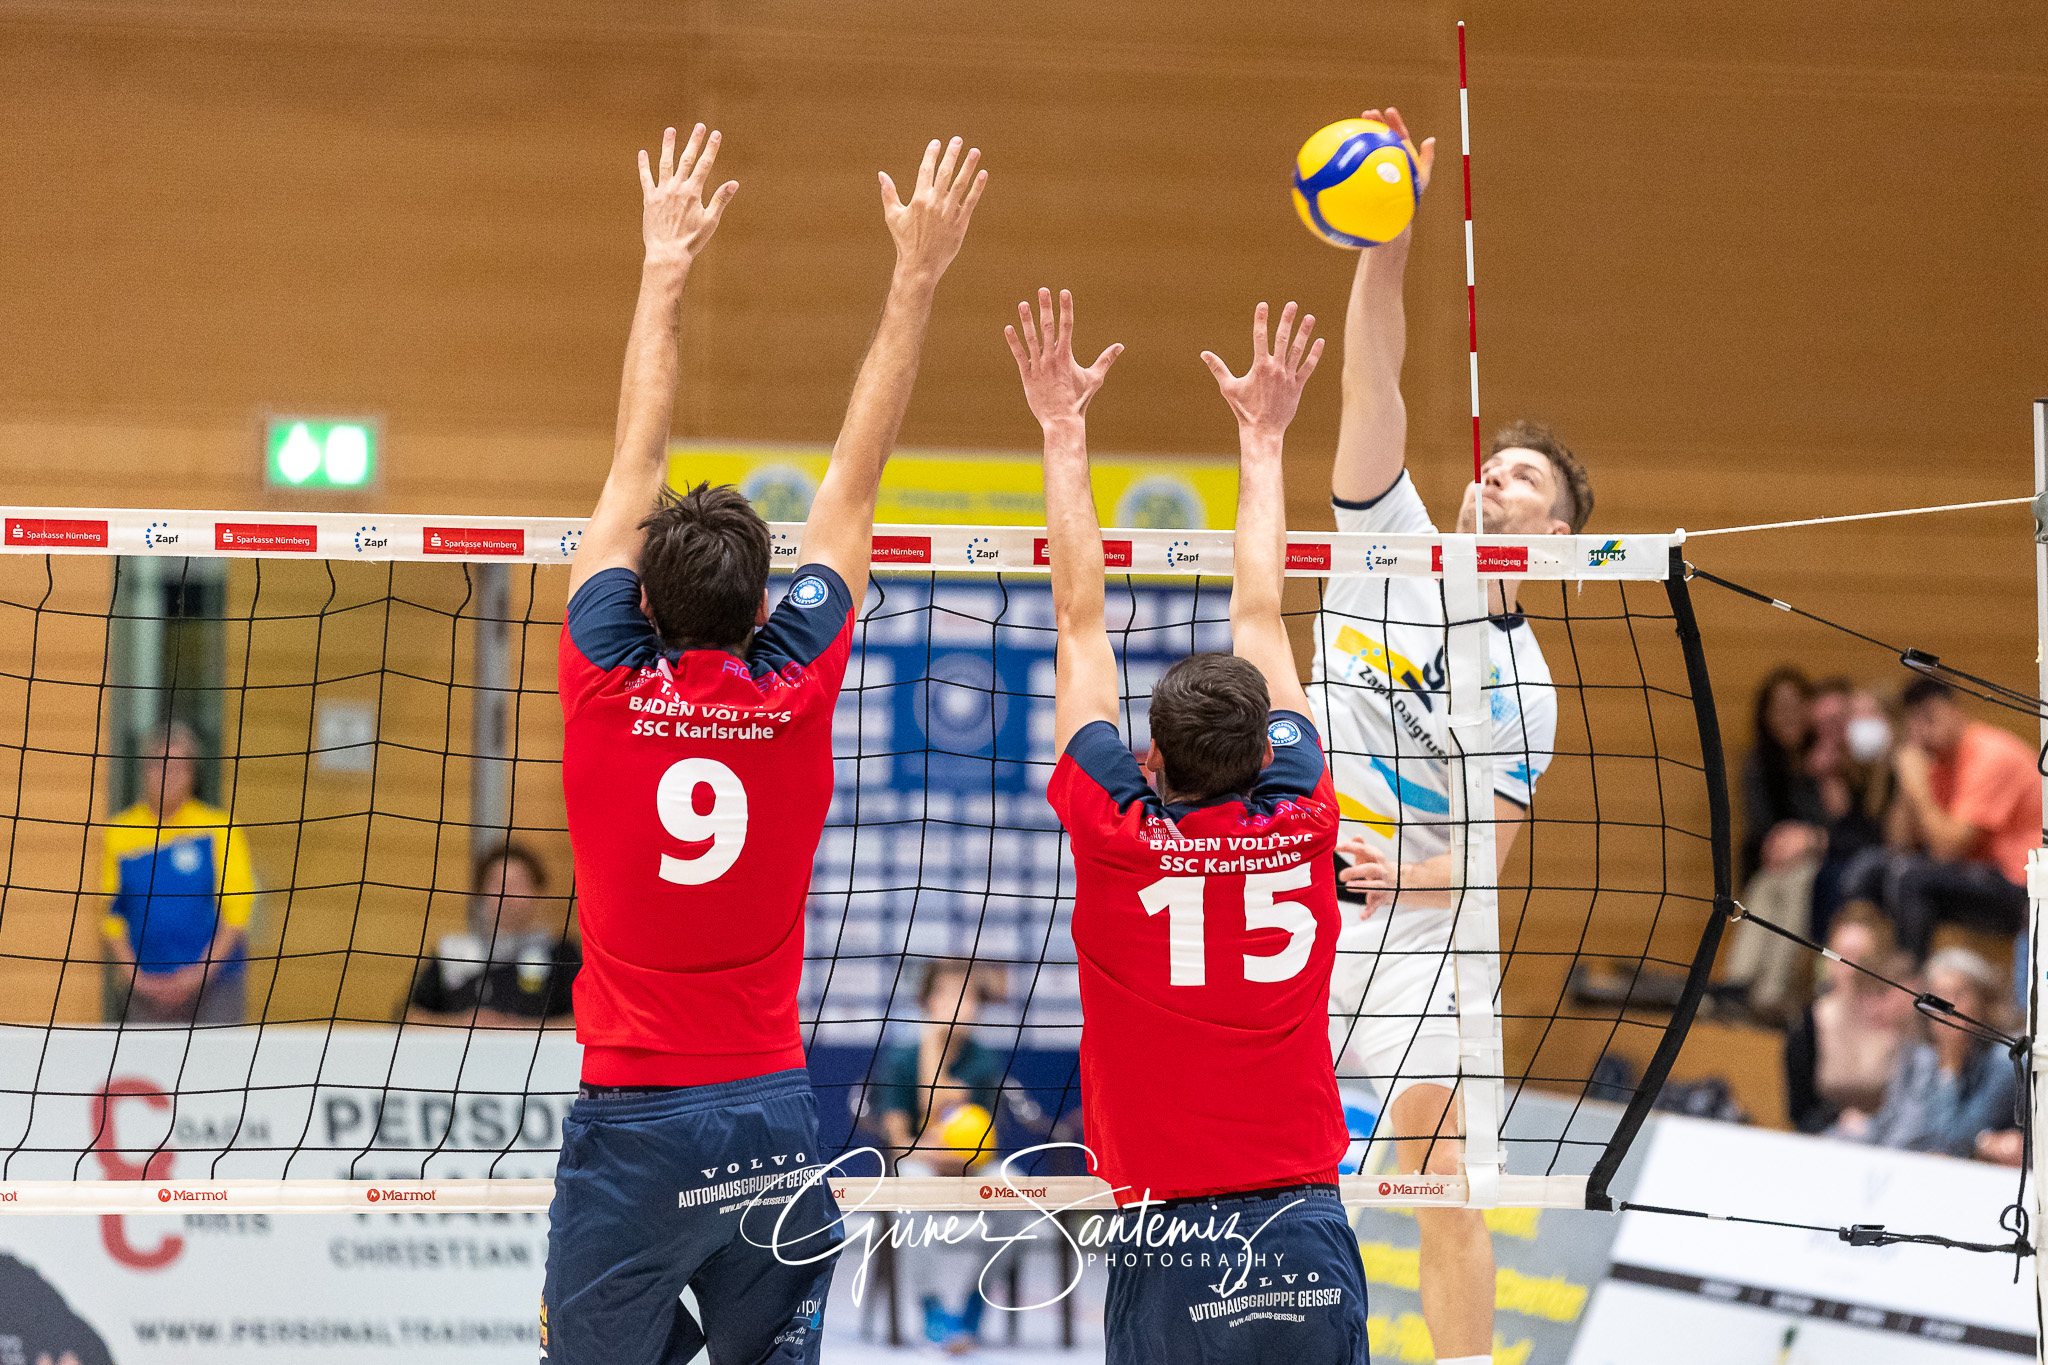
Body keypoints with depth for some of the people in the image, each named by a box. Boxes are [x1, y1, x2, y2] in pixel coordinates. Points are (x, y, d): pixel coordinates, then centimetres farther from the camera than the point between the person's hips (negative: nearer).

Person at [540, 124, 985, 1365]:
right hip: (774, 1117, 2)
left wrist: (666, 267, 16)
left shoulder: (608, 688, -5)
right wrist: (919, 276, 12)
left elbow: (638, 464, 6)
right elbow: (859, 477, 5)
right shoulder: (795, 690, -3)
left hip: (630, 1121, -2)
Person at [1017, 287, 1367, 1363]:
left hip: (1167, 1234, -2)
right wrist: (1262, 438, 27)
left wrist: (1064, 434, 14)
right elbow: (1260, 618, 14)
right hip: (1305, 1227, 2)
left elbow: (1080, 622, 6)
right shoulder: (1299, 826, 2)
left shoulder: (1118, 835, -4)